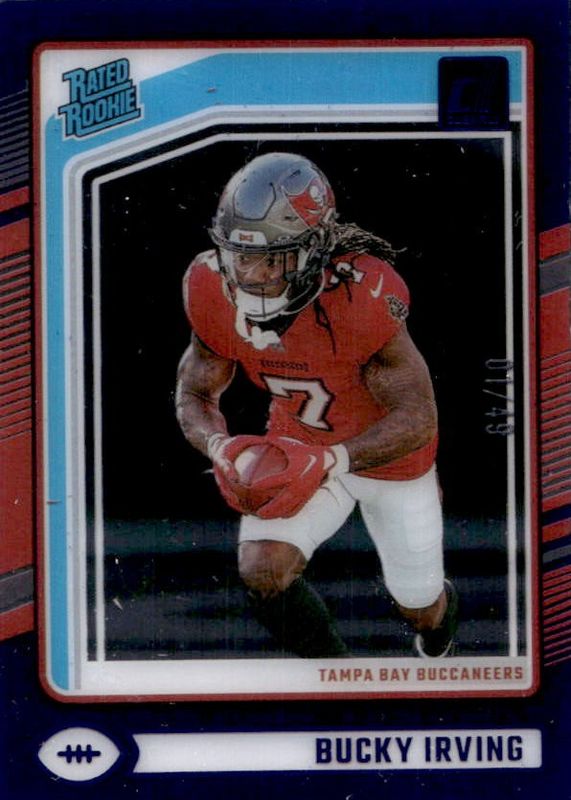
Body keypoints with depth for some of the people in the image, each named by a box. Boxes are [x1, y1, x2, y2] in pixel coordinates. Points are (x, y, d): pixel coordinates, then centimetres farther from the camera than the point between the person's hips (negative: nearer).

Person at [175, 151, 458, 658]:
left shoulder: (363, 293, -36)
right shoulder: (214, 290, -22)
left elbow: (417, 418, -30)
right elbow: (194, 393, -9)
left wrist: (327, 461, -44)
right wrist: (222, 449, -32)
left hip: (391, 449, -2)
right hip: (300, 445, 3)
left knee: (420, 607, 15)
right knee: (262, 568, -22)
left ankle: (443, 608, 57)